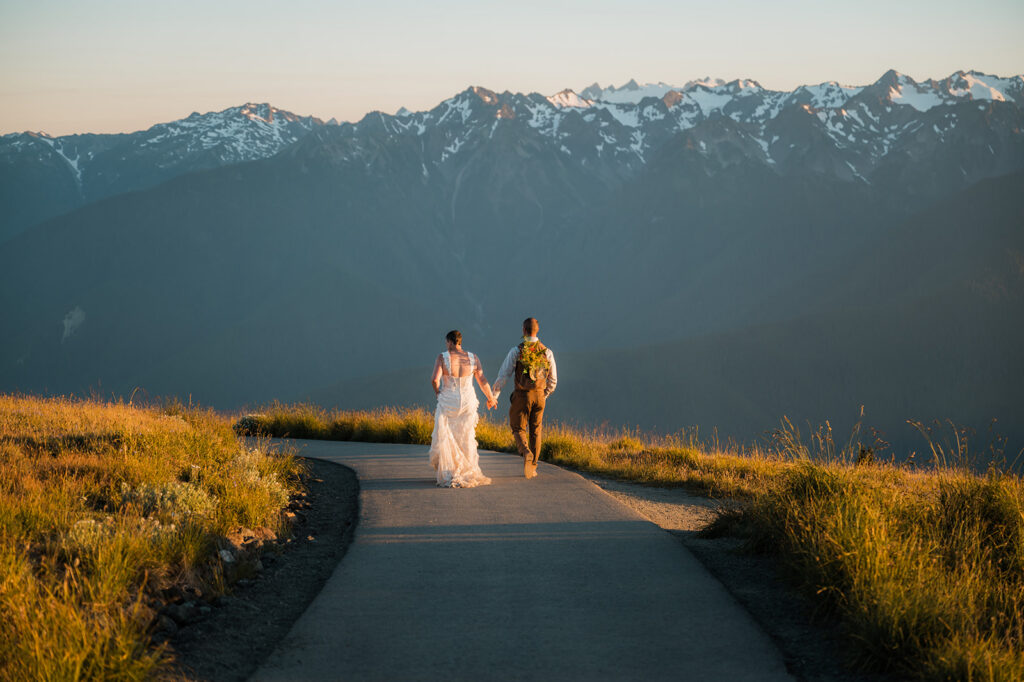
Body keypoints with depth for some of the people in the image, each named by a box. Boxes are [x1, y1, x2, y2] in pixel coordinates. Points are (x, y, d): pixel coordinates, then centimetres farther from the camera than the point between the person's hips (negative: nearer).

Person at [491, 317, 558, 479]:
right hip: (539, 396, 3)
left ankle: (526, 453, -24)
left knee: (518, 430, 7)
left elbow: (503, 376, -8)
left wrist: (494, 396, 3)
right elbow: (553, 380, 8)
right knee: (535, 431, 15)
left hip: (521, 396, -3)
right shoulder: (547, 352, 0)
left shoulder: (516, 351, -10)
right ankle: (532, 467, 15)